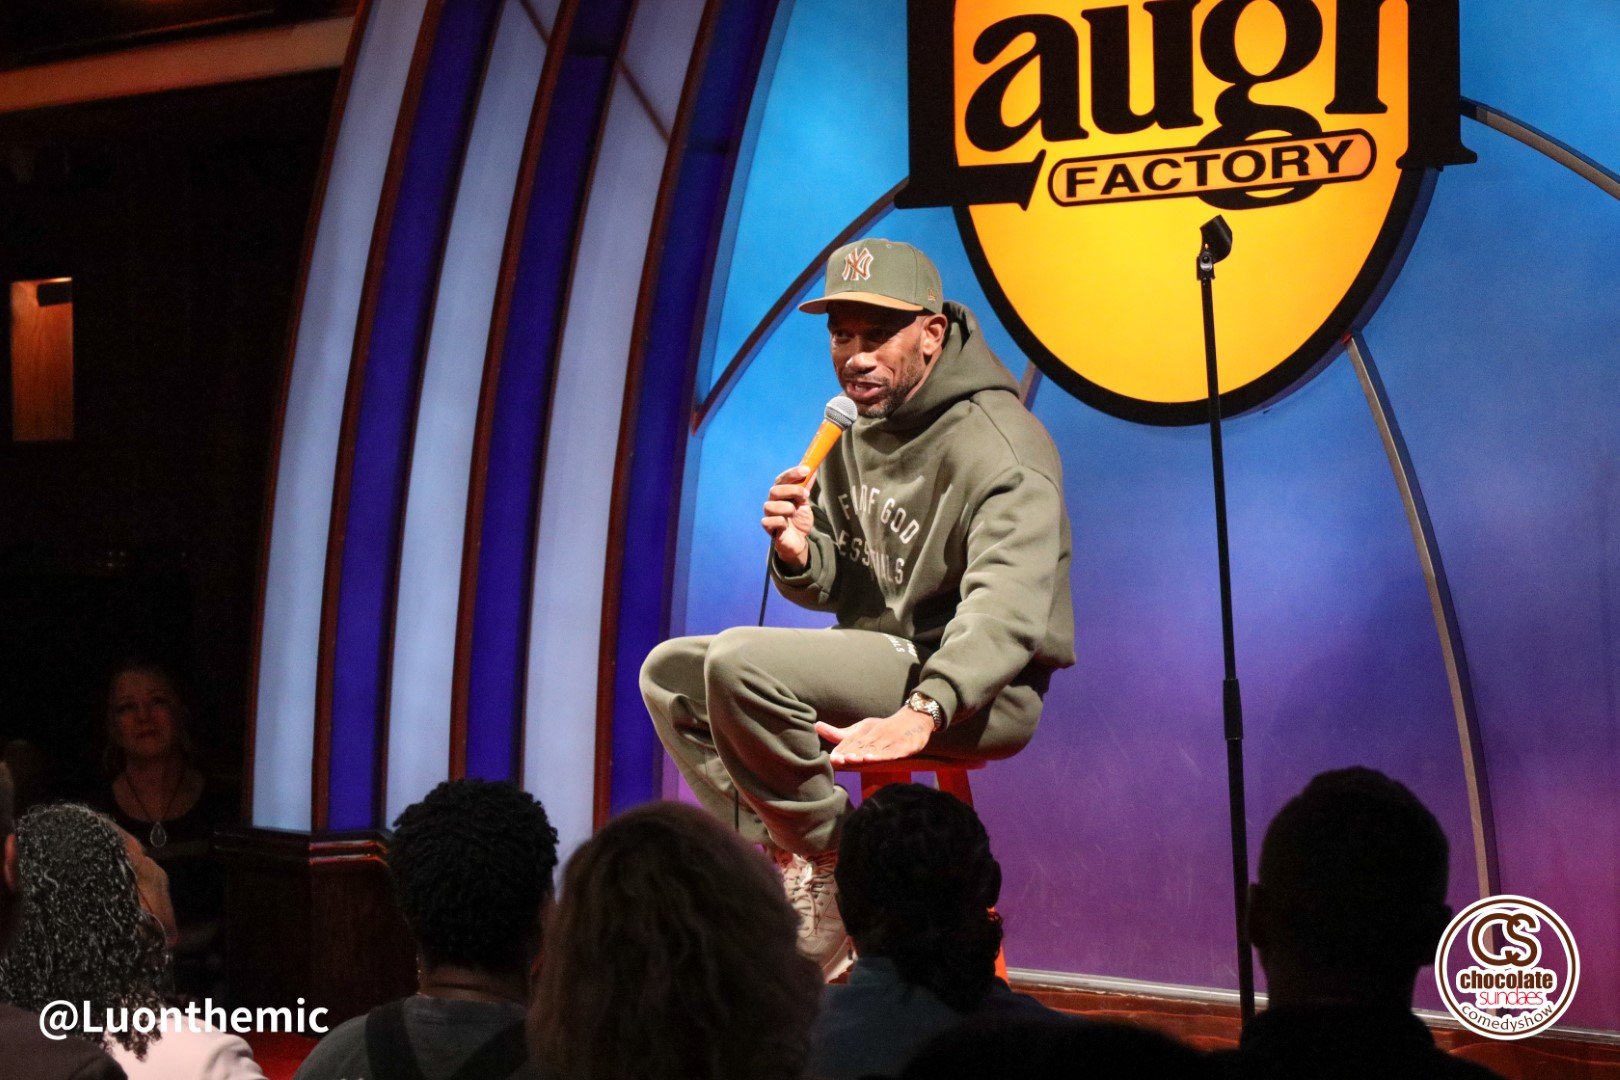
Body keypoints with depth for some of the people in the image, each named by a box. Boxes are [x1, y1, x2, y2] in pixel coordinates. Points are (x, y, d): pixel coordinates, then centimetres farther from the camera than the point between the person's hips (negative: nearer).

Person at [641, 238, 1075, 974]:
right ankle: (776, 859, -3)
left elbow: (1005, 608, -34)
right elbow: (838, 589, 14)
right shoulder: (854, 431, 9)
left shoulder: (997, 446, -19)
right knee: (670, 673, 6)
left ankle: (830, 875, -13)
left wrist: (922, 713, -50)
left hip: (983, 691, -9)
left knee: (741, 660, -27)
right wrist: (798, 556, -12)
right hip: (883, 660, 9)